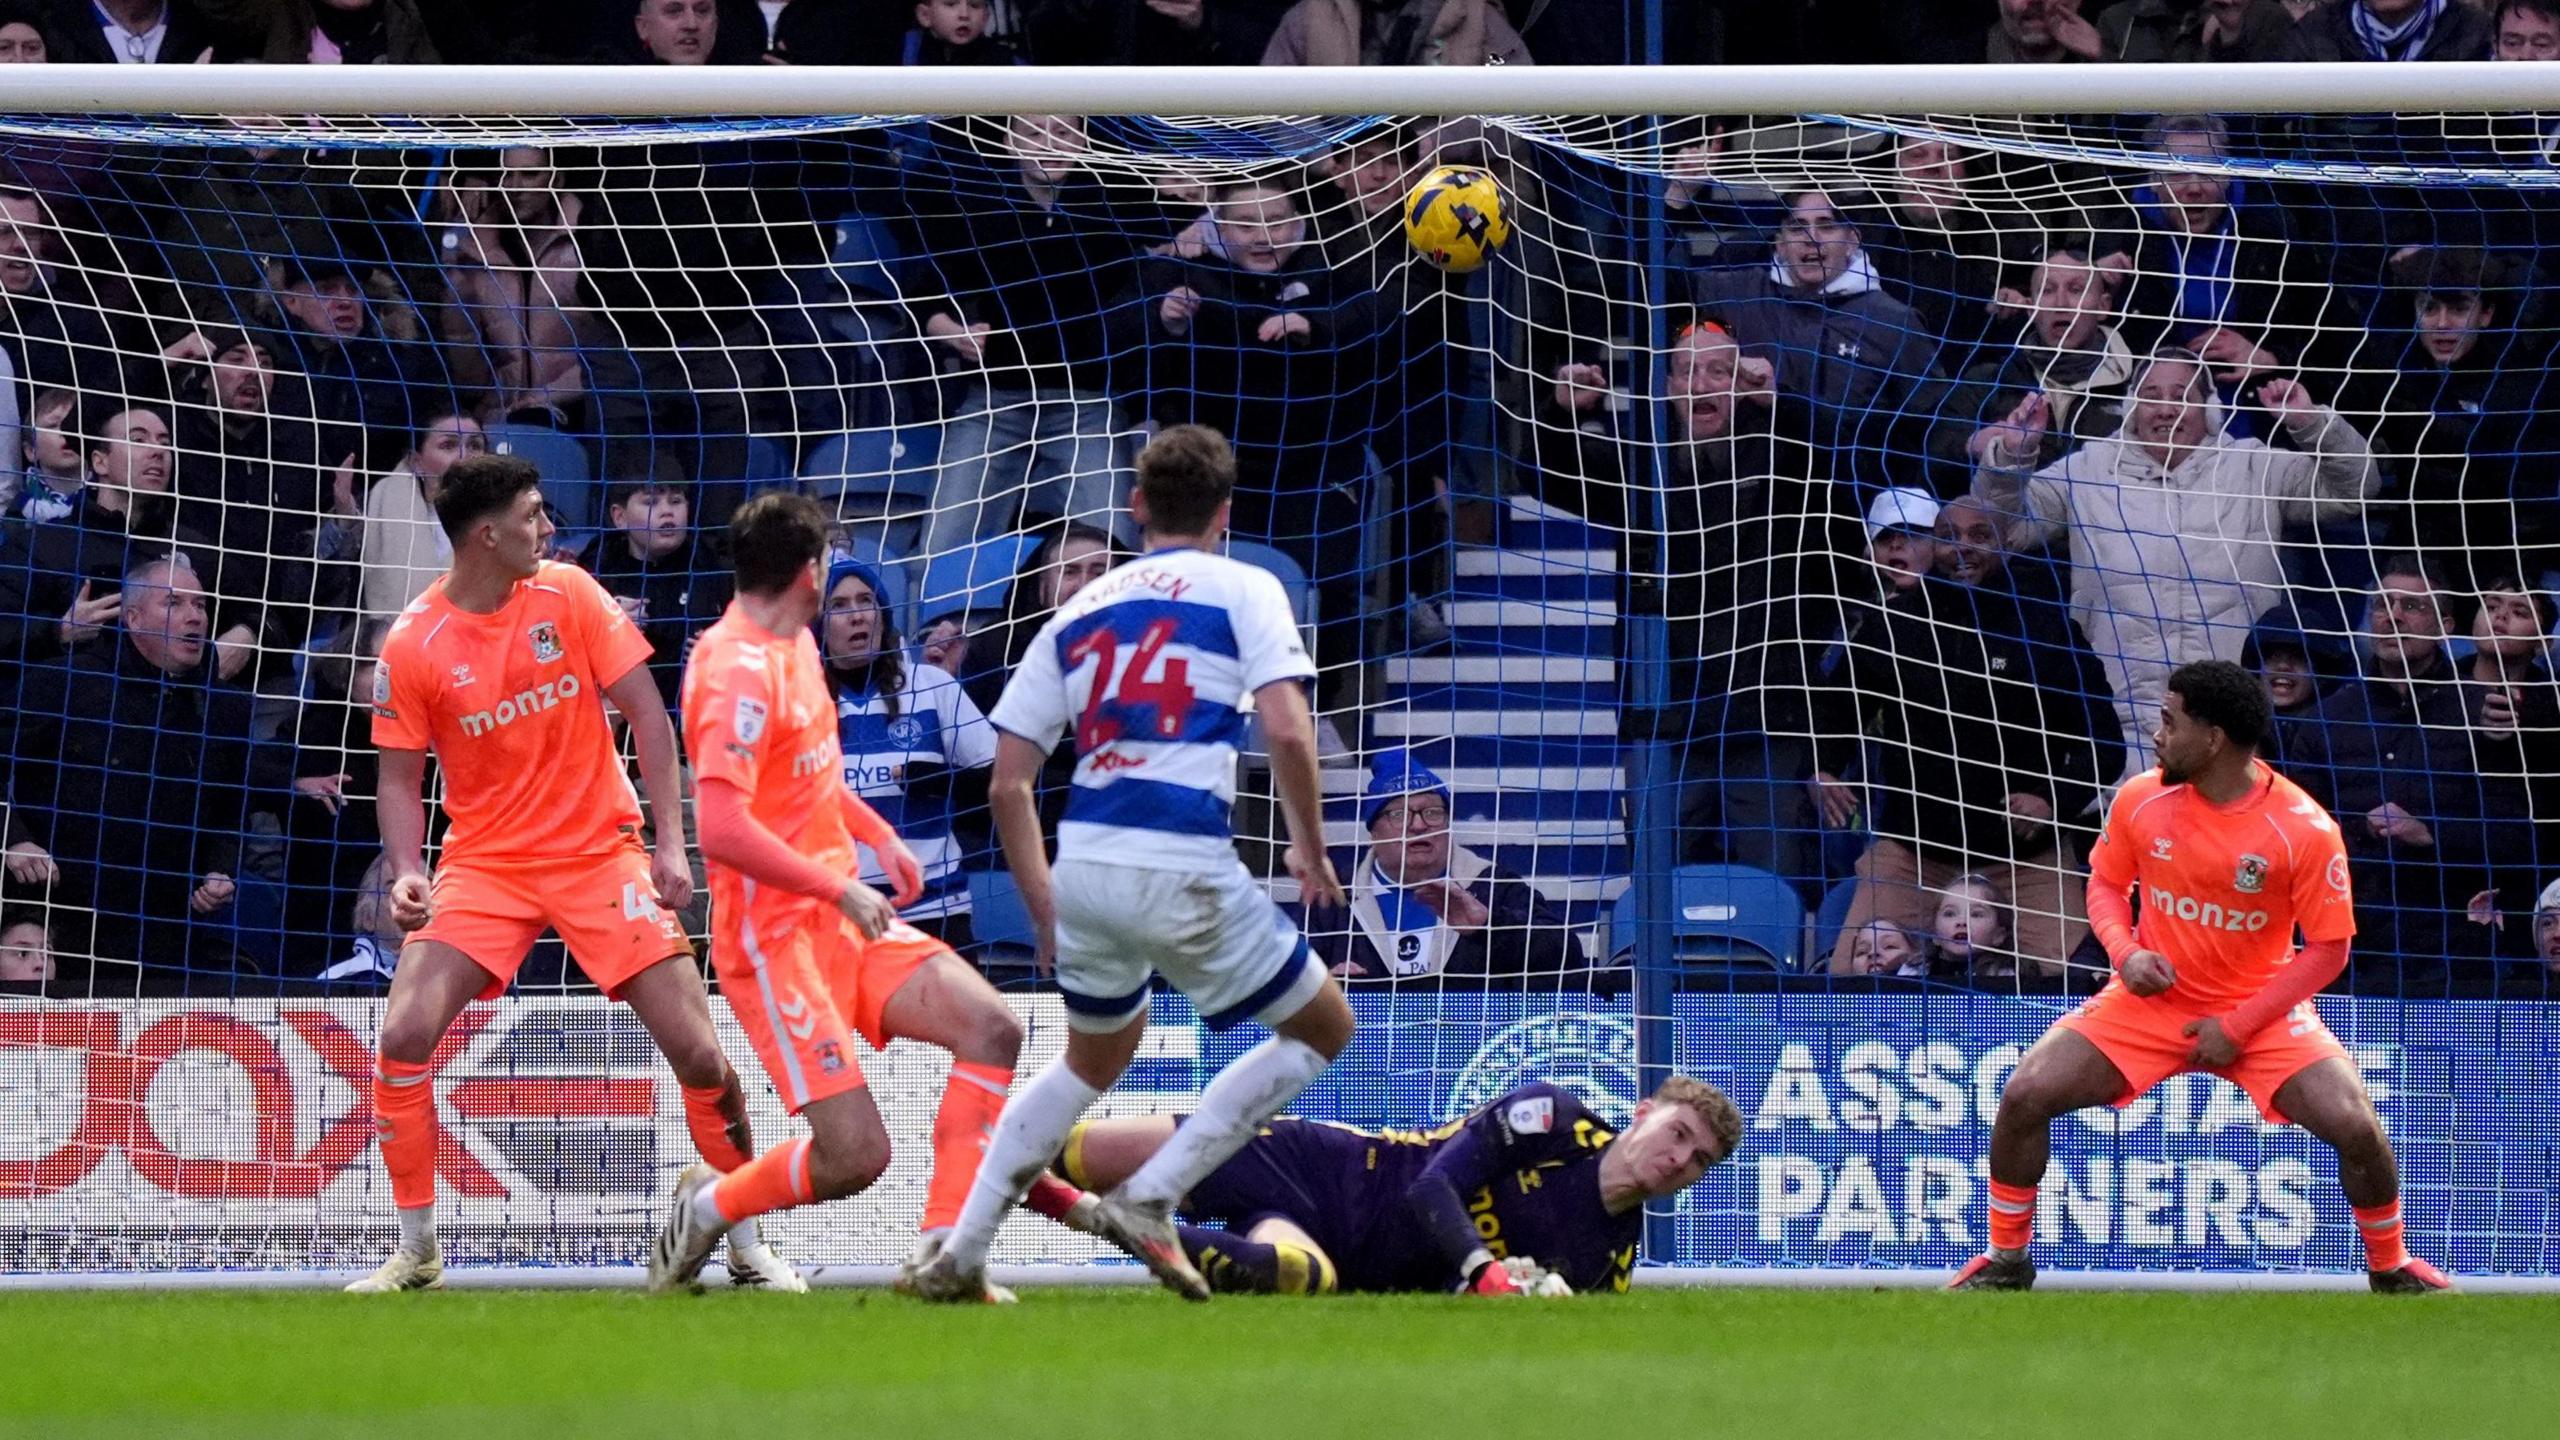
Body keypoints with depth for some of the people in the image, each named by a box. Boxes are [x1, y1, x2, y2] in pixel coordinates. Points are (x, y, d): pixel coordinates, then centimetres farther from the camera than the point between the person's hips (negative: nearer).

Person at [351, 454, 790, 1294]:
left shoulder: (567, 595, -6)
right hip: (486, 861, 0)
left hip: (600, 850, 0)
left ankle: (748, 1247, 10)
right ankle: (417, 1252, -2)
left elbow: (645, 712, -2)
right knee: (403, 1036, -18)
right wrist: (407, 873, -16)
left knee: (697, 1049, -8)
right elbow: (400, 778, 1)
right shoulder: (412, 645, -8)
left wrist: (671, 843, -10)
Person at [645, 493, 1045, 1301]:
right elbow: (721, 827, -27)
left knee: (992, 1027, -9)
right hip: (774, 932, -9)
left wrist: (877, 835, 19)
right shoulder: (740, 668, -18)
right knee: (853, 1156, -16)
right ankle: (707, 1206, 12)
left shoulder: (794, 647, 13)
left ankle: (941, 1254, -9)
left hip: (845, 920, 9)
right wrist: (840, 888, -22)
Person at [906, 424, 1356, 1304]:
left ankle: (959, 1256, 23)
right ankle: (1149, 1199, 2)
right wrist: (1310, 848, 5)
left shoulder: (1078, 611, 17)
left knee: (1095, 1057, 29)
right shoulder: (1243, 590, 4)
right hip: (1184, 870, -5)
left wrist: (1044, 908, 23)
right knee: (1324, 1028, 14)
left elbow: (1007, 782, 14)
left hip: (1084, 866, 5)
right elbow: (1288, 732, -10)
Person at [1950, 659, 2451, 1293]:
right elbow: (2106, 882, 9)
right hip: (2152, 998, 3)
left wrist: (2238, 1027, -17)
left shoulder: (2305, 830, -18)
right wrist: (2126, 954, -13)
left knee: (2354, 1125, -22)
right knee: (2025, 1095, -14)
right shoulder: (2141, 800, -8)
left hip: (2261, 1008, -3)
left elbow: (2329, 948, -11)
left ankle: (2389, 1266, 6)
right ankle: (2006, 1259, 7)